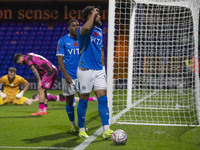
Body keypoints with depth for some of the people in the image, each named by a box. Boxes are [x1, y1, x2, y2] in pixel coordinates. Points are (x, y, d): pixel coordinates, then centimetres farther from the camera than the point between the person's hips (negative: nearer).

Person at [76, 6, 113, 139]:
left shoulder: (99, 31, 15)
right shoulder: (82, 30, -9)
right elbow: (87, 28, -35)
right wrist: (94, 13, -20)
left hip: (98, 70, 6)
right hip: (85, 70, -6)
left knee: (103, 99, -3)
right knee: (84, 101, 3)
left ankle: (106, 130, -6)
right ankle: (81, 129, 16)